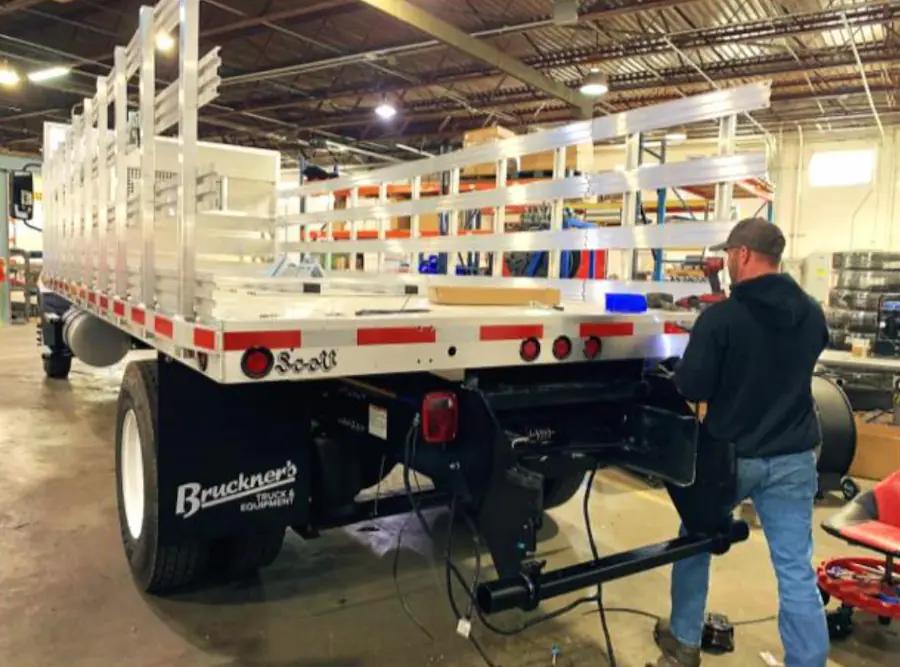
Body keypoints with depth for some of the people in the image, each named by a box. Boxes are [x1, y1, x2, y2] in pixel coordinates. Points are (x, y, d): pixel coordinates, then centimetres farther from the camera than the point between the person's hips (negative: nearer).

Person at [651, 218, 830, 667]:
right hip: (793, 459, 4)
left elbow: (691, 389, -17)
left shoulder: (721, 316, -19)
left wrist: (682, 371, 4)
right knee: (796, 571, 8)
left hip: (731, 455, -4)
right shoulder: (812, 314, 2)